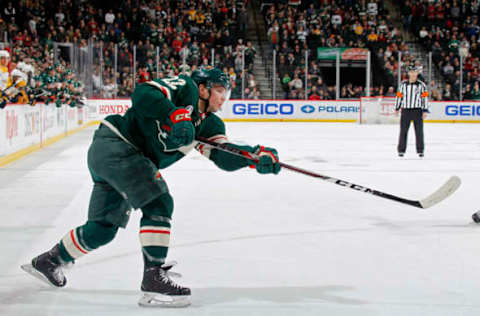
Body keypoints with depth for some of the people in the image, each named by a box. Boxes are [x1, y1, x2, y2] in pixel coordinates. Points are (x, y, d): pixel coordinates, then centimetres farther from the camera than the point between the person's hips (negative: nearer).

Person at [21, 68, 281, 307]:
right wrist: (176, 116, -34)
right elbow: (143, 94, -24)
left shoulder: (208, 123, 12)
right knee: (158, 203, -19)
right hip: (115, 144, -10)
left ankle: (48, 261, 35)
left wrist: (258, 154, -14)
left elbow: (224, 156, 1)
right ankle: (154, 279, -20)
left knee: (103, 228, 15)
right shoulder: (185, 87, -9)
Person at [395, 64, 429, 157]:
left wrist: (425, 111, -7)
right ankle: (401, 150, 11)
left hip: (417, 111, -1)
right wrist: (397, 108, 13)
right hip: (405, 110, 1)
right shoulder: (403, 84, 7)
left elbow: (425, 98, -1)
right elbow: (399, 96, 13)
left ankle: (420, 150, 8)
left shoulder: (421, 85, 1)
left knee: (419, 131, 0)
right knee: (403, 130, 3)